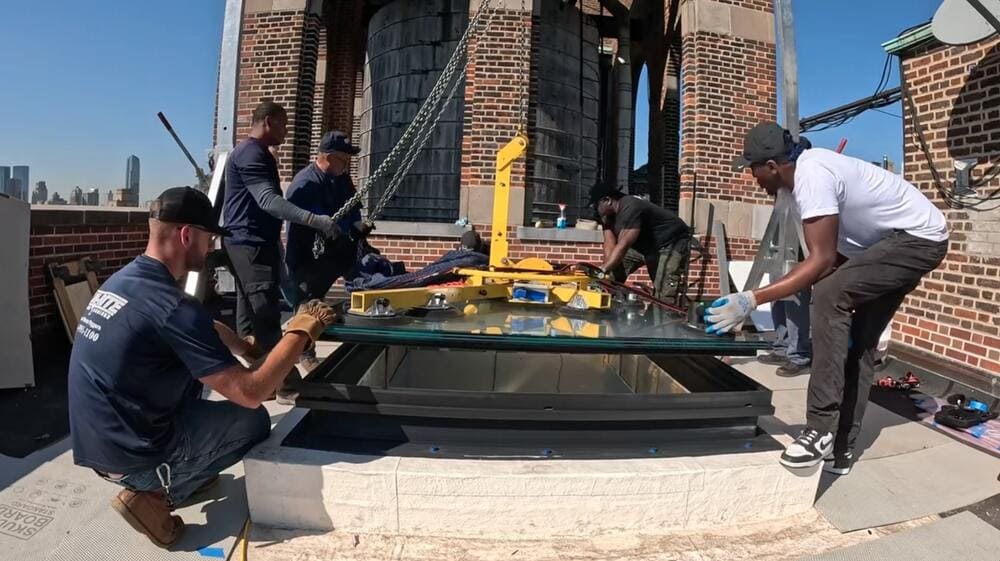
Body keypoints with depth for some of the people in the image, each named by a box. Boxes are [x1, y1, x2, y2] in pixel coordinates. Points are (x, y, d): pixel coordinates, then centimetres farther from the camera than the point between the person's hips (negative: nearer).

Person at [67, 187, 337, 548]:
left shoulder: (123, 279, 3)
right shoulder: (170, 306, -26)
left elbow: (205, 329, 19)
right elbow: (250, 393, -24)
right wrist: (300, 332, -15)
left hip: (96, 443, 8)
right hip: (131, 457, -8)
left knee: (206, 366, 18)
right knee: (255, 420, 6)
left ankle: (184, 473, 17)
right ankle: (155, 494, 3)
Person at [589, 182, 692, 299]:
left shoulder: (630, 208, -33)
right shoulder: (609, 214, -5)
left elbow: (623, 246, -41)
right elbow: (610, 244, -14)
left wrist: (602, 270, -48)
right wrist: (606, 267, -29)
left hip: (672, 242, -9)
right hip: (645, 243, 9)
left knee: (663, 296, -19)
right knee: (614, 270, 4)